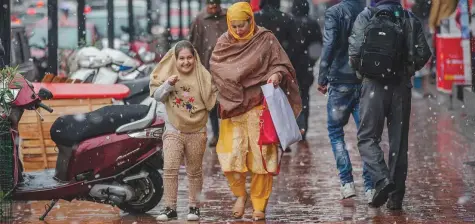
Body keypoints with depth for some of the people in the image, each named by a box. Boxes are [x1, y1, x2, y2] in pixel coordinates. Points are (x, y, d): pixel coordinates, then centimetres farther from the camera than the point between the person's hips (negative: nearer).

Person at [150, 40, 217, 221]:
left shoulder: (203, 76, -3)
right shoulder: (168, 74, -2)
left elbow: (212, 99, -1)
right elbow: (157, 96, -8)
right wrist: (168, 84, -22)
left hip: (197, 132, 0)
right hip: (173, 131, 0)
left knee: (194, 171, 10)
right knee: (170, 169, -10)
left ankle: (194, 206, 21)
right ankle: (170, 208, -5)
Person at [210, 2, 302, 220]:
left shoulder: (266, 39, -2)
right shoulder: (224, 42, 7)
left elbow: (283, 65, -3)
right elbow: (215, 67, 6)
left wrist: (277, 74, -24)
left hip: (259, 107, -2)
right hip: (233, 107, 2)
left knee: (260, 156, -1)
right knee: (232, 156, -5)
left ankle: (259, 204, 11)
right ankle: (240, 194, 21)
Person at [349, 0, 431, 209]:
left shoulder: (365, 17, -1)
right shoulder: (410, 19, 4)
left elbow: (354, 53, -8)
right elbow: (423, 53, -1)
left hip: (373, 85, -2)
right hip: (401, 87, 2)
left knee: (367, 138, 6)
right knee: (399, 142, 9)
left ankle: (382, 179, -16)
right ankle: (396, 195, 10)